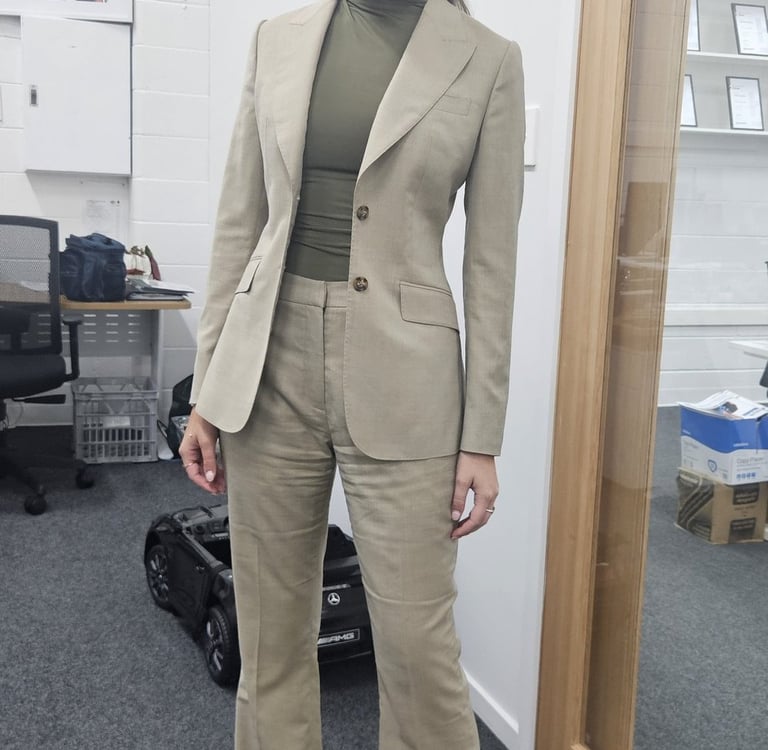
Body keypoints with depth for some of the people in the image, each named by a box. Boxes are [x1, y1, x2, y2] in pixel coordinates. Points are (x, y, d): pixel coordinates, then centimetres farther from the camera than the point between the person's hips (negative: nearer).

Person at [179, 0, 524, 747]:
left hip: (400, 378, -2)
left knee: (416, 643, 3)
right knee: (271, 637, 12)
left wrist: (482, 437, -3)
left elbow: (491, 261, -1)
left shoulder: (488, 60, 0)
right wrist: (207, 392, 5)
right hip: (272, 365, 3)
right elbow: (239, 223, 7)